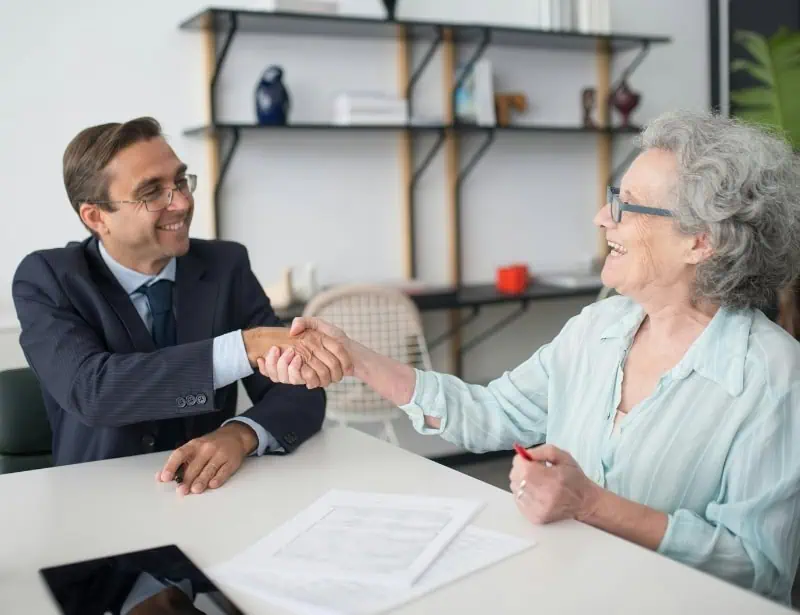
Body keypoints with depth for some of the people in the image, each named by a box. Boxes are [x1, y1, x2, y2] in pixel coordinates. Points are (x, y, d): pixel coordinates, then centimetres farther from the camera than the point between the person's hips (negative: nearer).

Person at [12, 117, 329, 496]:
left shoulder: (226, 266, -1)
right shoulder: (46, 279, -6)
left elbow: (301, 391, -7)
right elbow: (90, 389, -23)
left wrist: (240, 435, -27)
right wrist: (245, 347, -30)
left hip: (209, 499, 0)